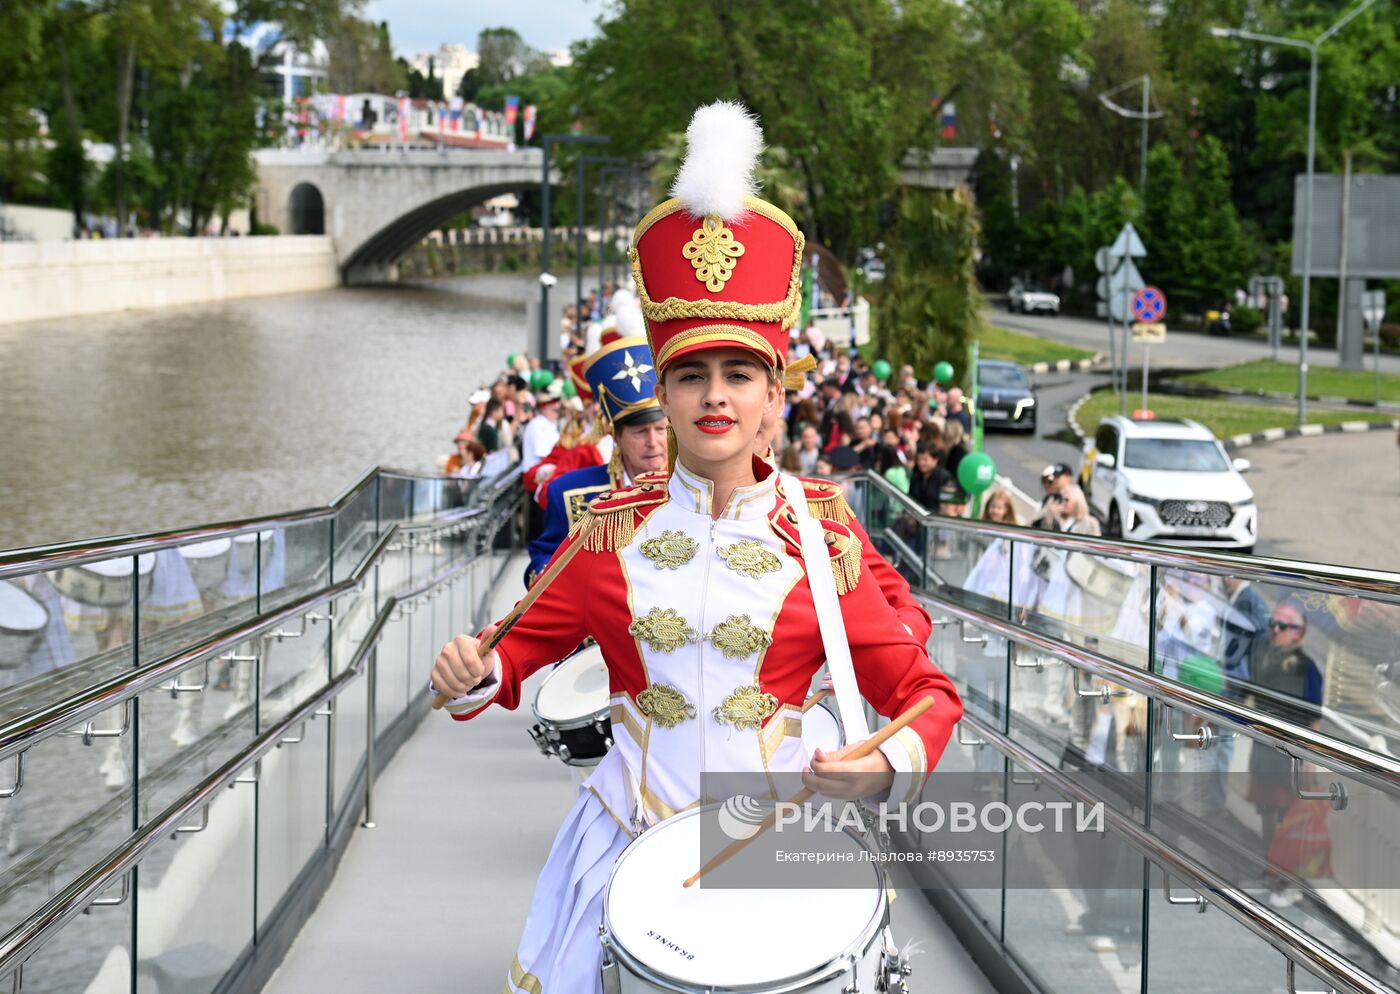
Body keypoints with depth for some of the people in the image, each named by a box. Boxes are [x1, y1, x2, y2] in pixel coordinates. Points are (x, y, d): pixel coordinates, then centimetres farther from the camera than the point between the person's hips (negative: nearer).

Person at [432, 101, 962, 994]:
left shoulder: (820, 544, -2)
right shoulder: (614, 533, 3)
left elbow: (923, 690, 2)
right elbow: (526, 644, 13)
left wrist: (888, 767, -19)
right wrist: (477, 674, -10)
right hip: (628, 843, 1)